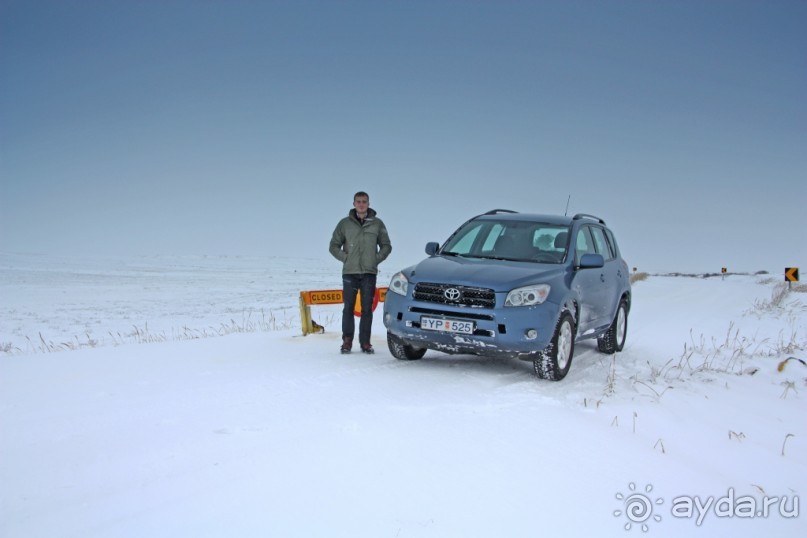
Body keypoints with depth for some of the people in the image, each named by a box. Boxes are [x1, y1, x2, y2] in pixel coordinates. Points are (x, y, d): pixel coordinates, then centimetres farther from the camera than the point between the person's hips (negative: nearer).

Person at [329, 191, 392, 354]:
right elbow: (334, 246, 10)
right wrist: (346, 258, -2)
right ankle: (347, 341, 6)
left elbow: (386, 246, 14)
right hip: (350, 273, 0)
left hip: (369, 273, 0)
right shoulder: (344, 223, 6)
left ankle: (365, 342, 6)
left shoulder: (377, 223, 8)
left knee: (367, 309, 1)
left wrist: (376, 259, 0)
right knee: (348, 308, -1)